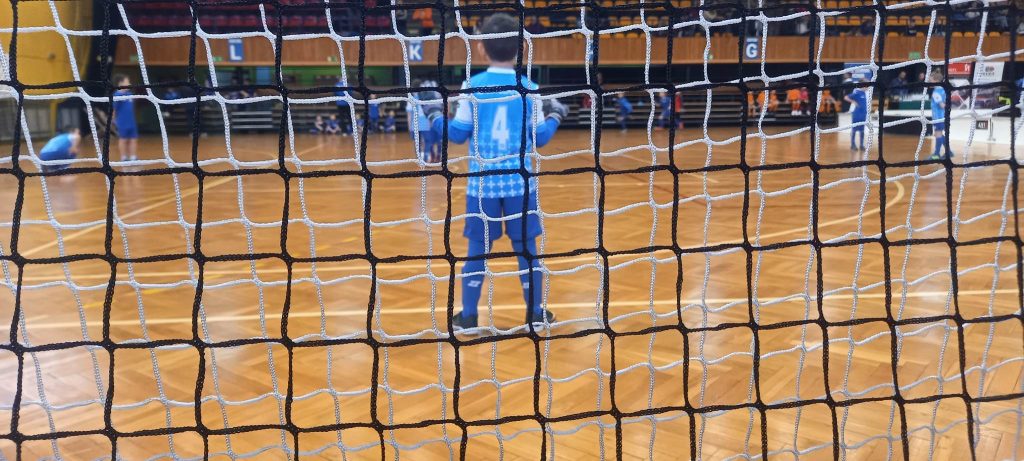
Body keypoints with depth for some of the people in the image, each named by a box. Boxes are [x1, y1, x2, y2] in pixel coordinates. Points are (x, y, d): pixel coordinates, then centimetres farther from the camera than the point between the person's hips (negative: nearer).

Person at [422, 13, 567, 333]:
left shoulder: (471, 86, -3)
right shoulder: (529, 88, 0)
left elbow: (458, 135, 0)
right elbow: (540, 138, 3)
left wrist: (434, 114, 17)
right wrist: (555, 117, 23)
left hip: (482, 183, 0)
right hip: (520, 182, 0)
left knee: (478, 250, 7)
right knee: (526, 248, 9)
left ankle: (468, 317, 13)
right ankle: (536, 314, 18)